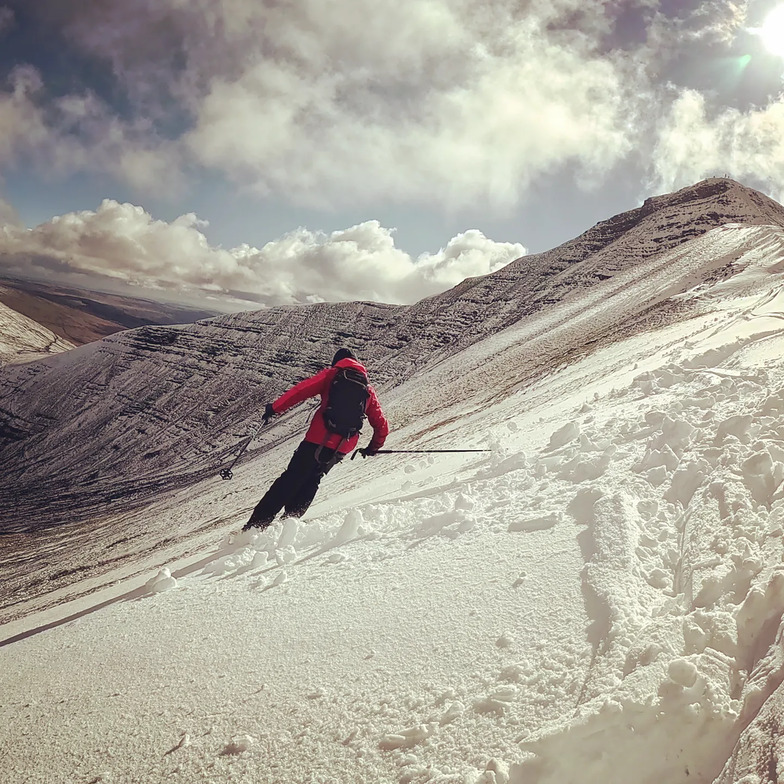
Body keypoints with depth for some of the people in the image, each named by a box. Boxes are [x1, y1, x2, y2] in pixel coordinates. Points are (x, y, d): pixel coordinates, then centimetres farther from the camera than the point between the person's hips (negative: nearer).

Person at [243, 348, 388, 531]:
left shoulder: (332, 374, 10)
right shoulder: (368, 389, 19)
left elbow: (302, 389, -3)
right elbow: (381, 425, 20)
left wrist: (275, 407, 3)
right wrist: (374, 447, 36)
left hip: (318, 440, -3)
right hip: (342, 449, 3)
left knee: (290, 480, 2)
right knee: (311, 483, 22)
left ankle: (256, 524, -1)